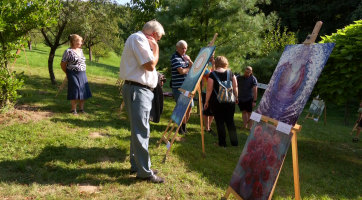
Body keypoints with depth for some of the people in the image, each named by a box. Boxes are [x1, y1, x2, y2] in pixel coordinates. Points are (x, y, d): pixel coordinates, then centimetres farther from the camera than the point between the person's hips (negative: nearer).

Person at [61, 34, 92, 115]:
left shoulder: (80, 50, 11)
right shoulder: (68, 51, -10)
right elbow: (62, 64, -5)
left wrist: (82, 72, 14)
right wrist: (68, 73, 4)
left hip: (82, 74, 7)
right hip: (73, 74, -6)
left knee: (83, 92, 7)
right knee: (75, 92, -2)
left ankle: (81, 108, 20)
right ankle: (73, 109, 10)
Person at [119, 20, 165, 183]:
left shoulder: (142, 40, 20)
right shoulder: (138, 39, -13)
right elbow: (150, 65, -18)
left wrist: (153, 48, 14)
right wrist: (155, 48, -7)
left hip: (142, 90, 11)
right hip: (137, 90, -11)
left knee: (139, 129, 16)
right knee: (141, 130, -7)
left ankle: (137, 165, 26)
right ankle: (144, 172, -1)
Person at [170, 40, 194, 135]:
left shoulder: (185, 56, 15)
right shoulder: (175, 57, -9)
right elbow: (182, 71, -18)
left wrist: (189, 61, -7)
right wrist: (190, 68, 0)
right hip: (178, 87, -7)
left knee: (189, 107, 10)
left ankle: (184, 125, 26)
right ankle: (180, 128, 10)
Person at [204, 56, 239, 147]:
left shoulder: (212, 74, -8)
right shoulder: (231, 74, 1)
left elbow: (209, 89, -10)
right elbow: (235, 87, 3)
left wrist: (206, 101, -3)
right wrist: (236, 97, 17)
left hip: (216, 102, -3)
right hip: (229, 101, 3)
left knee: (220, 122, 4)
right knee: (230, 121, 12)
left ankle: (222, 143, 8)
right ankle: (234, 142, 15)